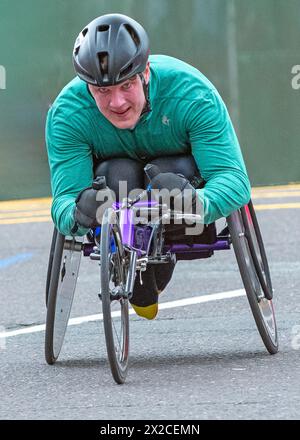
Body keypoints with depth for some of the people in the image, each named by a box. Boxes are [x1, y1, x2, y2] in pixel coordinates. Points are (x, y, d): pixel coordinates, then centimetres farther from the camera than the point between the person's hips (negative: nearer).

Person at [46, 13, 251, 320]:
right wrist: (77, 216, -61)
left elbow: (233, 178, -40)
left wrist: (199, 203, -64)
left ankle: (158, 278, -8)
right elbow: (64, 196, -35)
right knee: (118, 174, -34)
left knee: (169, 173, -35)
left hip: (181, 170, 0)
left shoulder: (192, 95, -36)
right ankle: (140, 292, -14)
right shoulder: (66, 115, -32)